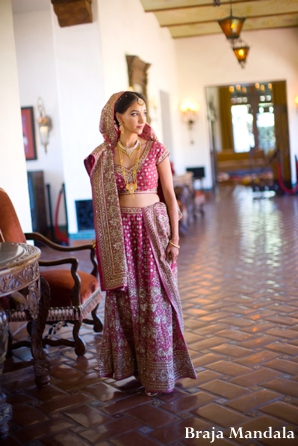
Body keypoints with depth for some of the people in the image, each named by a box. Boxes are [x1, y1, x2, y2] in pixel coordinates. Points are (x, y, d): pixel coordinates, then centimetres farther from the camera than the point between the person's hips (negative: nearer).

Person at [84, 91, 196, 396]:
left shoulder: (156, 149, -1)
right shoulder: (103, 155, 2)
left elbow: (170, 195, 0)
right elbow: (102, 201, 7)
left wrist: (175, 236, -6)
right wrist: (101, 239, 5)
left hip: (153, 226, -1)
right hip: (120, 231, 2)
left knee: (155, 298, 3)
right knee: (126, 299, 7)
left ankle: (159, 373, 16)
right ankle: (132, 364, 25)